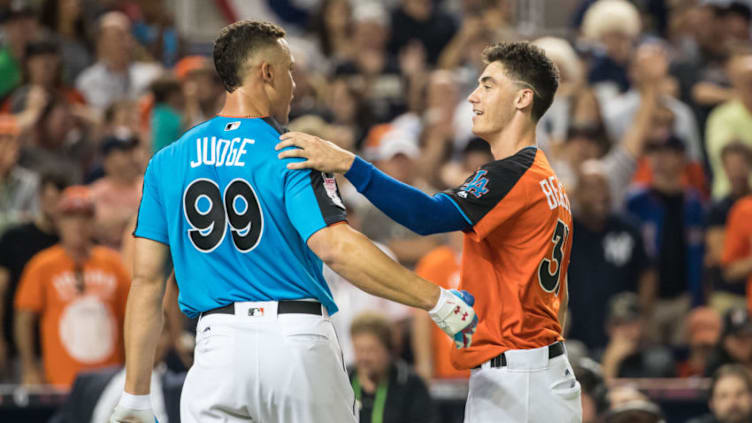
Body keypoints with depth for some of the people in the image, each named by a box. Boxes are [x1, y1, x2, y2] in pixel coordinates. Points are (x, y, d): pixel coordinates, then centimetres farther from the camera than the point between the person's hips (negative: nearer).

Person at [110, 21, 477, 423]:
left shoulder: (167, 163, 9)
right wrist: (436, 300, -16)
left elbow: (145, 278, 8)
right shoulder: (291, 156, -3)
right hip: (300, 344, -3)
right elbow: (336, 247, -18)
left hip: (218, 344, 3)